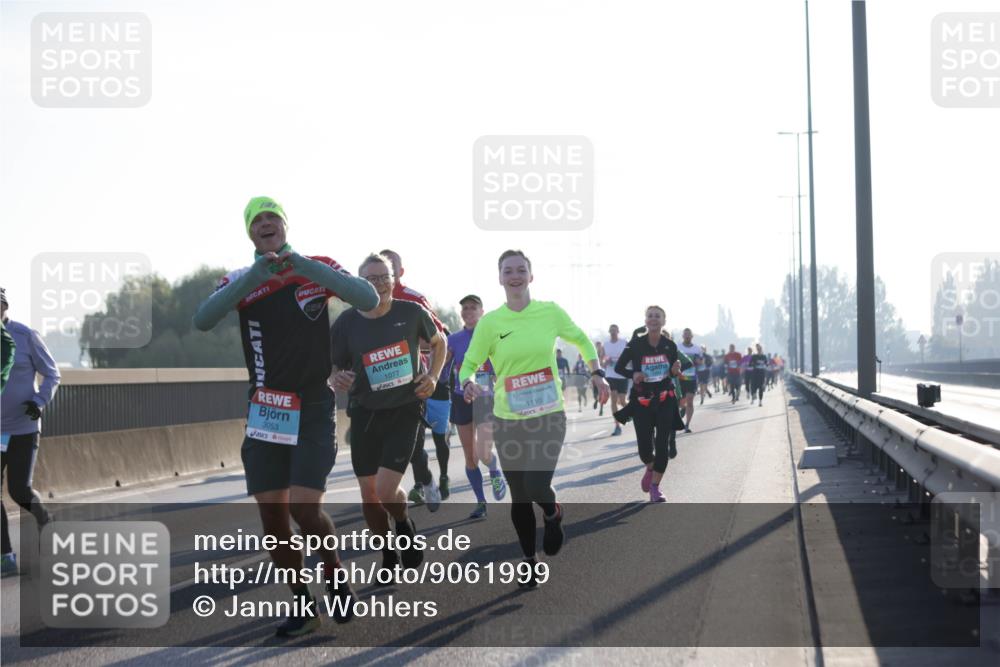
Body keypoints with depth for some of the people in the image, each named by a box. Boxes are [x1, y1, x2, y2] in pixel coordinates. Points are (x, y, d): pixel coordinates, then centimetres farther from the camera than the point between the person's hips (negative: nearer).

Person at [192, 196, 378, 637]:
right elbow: (203, 320, -14)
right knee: (271, 514, 2)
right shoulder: (240, 281, 4)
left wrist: (304, 266, -24)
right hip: (266, 412, 3)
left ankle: (335, 574, 14)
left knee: (304, 508, -13)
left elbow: (368, 299, -16)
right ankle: (302, 606, 16)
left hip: (314, 409, -3)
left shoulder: (317, 268, 0)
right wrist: (253, 277, -25)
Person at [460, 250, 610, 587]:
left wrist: (597, 375, 7)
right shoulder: (490, 322, -4)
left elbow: (581, 340, 16)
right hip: (508, 420, 1)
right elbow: (469, 364, 1)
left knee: (536, 488, -17)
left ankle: (554, 515, 19)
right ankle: (529, 559, 27)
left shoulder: (551, 312, -1)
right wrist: (468, 383, -21)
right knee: (519, 496, 7)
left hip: (549, 417, -1)